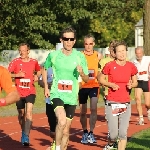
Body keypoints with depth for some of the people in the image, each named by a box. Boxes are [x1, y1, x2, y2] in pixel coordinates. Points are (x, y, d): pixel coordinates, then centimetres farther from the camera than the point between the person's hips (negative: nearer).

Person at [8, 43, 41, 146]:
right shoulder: (15, 62, -4)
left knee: (29, 113, -18)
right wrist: (17, 75, -23)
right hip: (19, 92, 1)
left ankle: (26, 137, -19)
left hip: (30, 92, -1)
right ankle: (24, 133, 35)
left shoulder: (34, 62, 1)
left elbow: (38, 71, 22)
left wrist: (36, 76, 2)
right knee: (21, 114, 13)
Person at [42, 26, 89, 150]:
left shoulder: (80, 57, -3)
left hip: (71, 97, 2)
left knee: (66, 131, 10)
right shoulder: (53, 55, -3)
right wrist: (46, 87, 8)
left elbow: (87, 79, 3)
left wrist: (81, 73, -19)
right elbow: (45, 69, 17)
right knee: (62, 121, -26)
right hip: (57, 94, -2)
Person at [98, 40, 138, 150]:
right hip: (112, 103, -2)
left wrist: (131, 85, -8)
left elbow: (135, 82, 14)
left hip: (125, 103, 2)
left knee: (123, 133, -3)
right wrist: (111, 84, -12)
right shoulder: (110, 66, -7)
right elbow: (100, 79, 5)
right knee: (113, 134, -3)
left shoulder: (131, 66, 2)